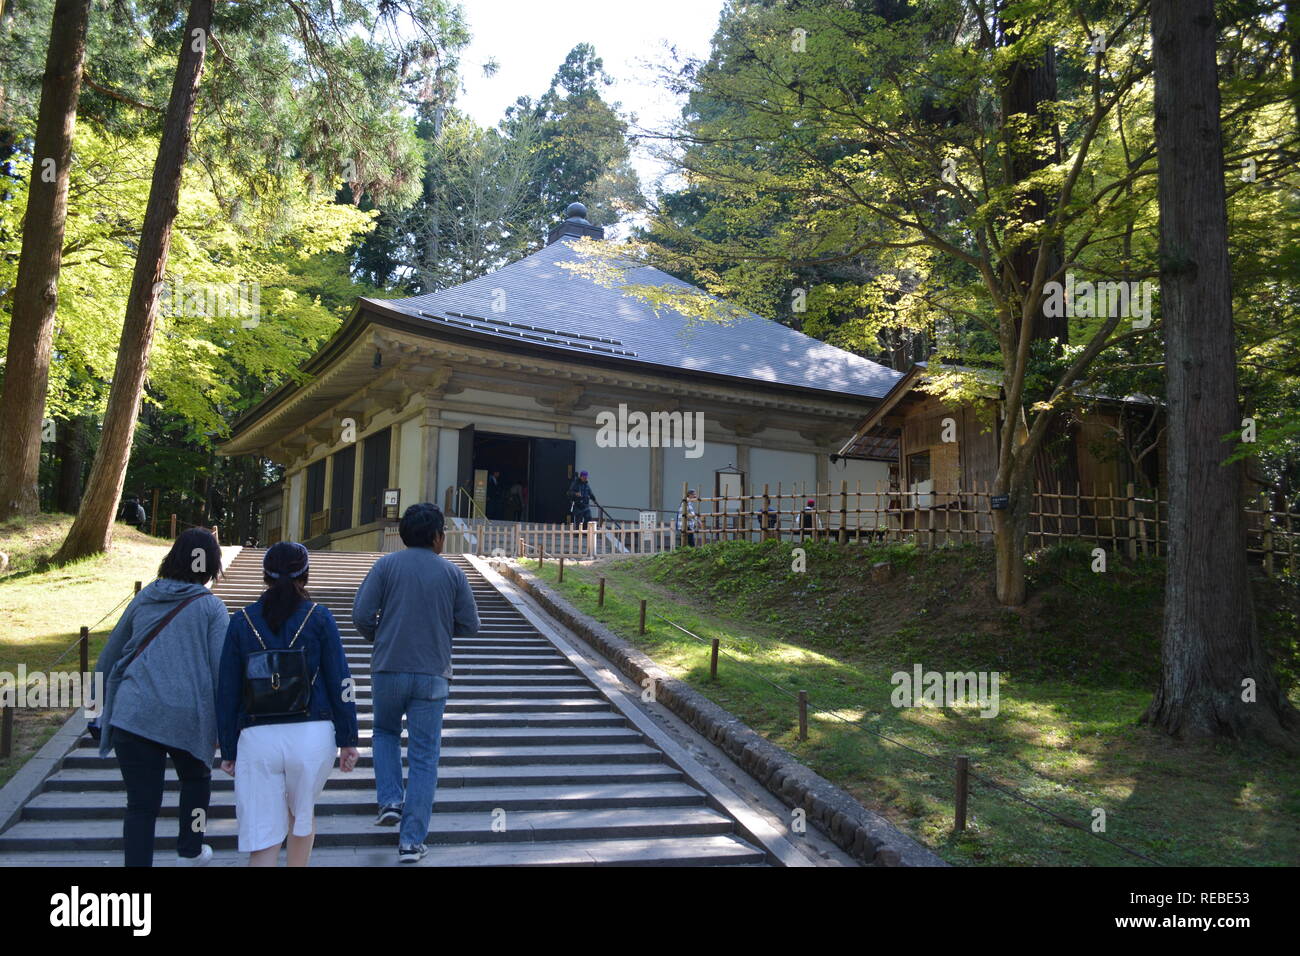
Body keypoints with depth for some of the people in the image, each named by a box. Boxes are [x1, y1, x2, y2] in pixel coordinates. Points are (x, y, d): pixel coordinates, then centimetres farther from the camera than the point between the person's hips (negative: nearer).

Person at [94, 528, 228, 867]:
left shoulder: (145, 597, 11)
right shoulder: (211, 606, 0)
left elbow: (110, 653, 18)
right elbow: (221, 668, -6)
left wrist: (101, 703, 29)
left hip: (132, 714, 2)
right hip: (188, 716, -1)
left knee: (141, 804, 6)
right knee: (196, 780, 26)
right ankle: (189, 852, 33)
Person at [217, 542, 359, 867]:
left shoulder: (241, 621, 5)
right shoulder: (318, 617, 1)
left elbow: (227, 691, 6)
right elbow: (340, 682, 0)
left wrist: (228, 750, 13)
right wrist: (348, 739, 6)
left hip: (257, 738, 0)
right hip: (312, 734, 0)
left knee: (262, 840, 1)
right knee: (303, 815, 24)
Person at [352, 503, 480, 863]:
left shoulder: (387, 565, -2)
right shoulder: (452, 573, 0)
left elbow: (361, 614, -7)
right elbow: (469, 625, 2)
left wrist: (379, 638, 13)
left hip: (388, 670, 1)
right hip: (432, 675, 0)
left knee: (385, 733, 28)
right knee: (424, 758, 6)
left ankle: (390, 801, 12)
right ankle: (411, 840, 7)